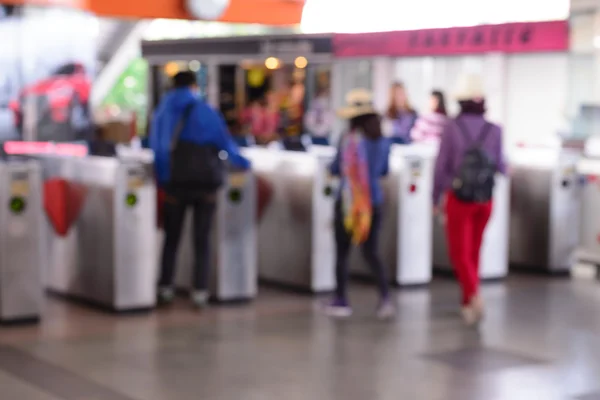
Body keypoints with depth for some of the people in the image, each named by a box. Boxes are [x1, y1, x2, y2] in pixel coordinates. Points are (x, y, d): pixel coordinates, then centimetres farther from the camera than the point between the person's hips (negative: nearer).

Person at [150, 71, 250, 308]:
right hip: (205, 184, -1)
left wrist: (162, 179, 8)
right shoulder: (205, 112, -1)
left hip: (175, 184, 1)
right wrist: (243, 163, 13)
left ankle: (165, 288, 16)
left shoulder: (163, 112, 4)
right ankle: (200, 291, 2)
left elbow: (157, 148, 2)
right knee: (201, 241, 5)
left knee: (171, 238, 13)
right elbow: (224, 142, -1)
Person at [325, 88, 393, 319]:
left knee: (342, 253, 8)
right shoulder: (383, 141, 3)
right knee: (371, 252, 12)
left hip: (348, 199, -5)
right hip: (374, 201, 5)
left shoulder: (349, 140, -13)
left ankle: (341, 302, 15)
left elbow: (335, 170, -5)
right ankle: (385, 297, -4)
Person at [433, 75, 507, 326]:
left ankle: (473, 295, -19)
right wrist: (502, 166, 23)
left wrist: (436, 199, 4)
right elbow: (501, 168, -1)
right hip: (485, 200, 3)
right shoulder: (494, 130, -4)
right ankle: (469, 302, 25)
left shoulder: (452, 128, -9)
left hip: (458, 198, -3)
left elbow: (441, 166, -7)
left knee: (460, 252, 4)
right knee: (474, 251, 16)